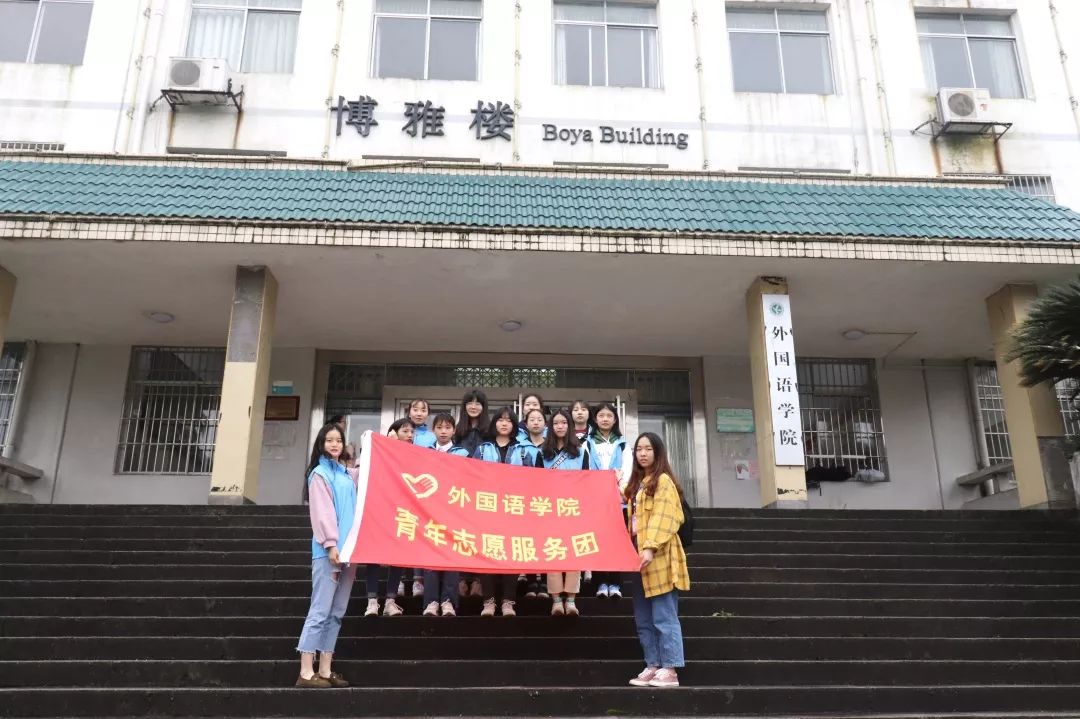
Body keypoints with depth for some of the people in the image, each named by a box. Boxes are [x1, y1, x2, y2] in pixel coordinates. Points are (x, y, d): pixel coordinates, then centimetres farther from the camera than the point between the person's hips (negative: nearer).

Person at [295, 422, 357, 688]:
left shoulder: (347, 475, 18)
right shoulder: (319, 474, -2)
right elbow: (322, 512, -10)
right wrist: (331, 544, -17)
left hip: (349, 549, 7)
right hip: (329, 551, -7)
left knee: (337, 613, 7)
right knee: (320, 611, -7)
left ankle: (325, 670, 12)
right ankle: (306, 672, -4)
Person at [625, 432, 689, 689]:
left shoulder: (663, 480, -6)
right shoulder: (637, 482, 19)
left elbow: (663, 517, -16)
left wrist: (650, 547, -25)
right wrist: (636, 551, 11)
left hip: (658, 557, -9)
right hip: (639, 555, 9)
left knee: (664, 617, -7)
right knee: (644, 620, 10)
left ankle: (670, 671, -3)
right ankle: (653, 667, 15)